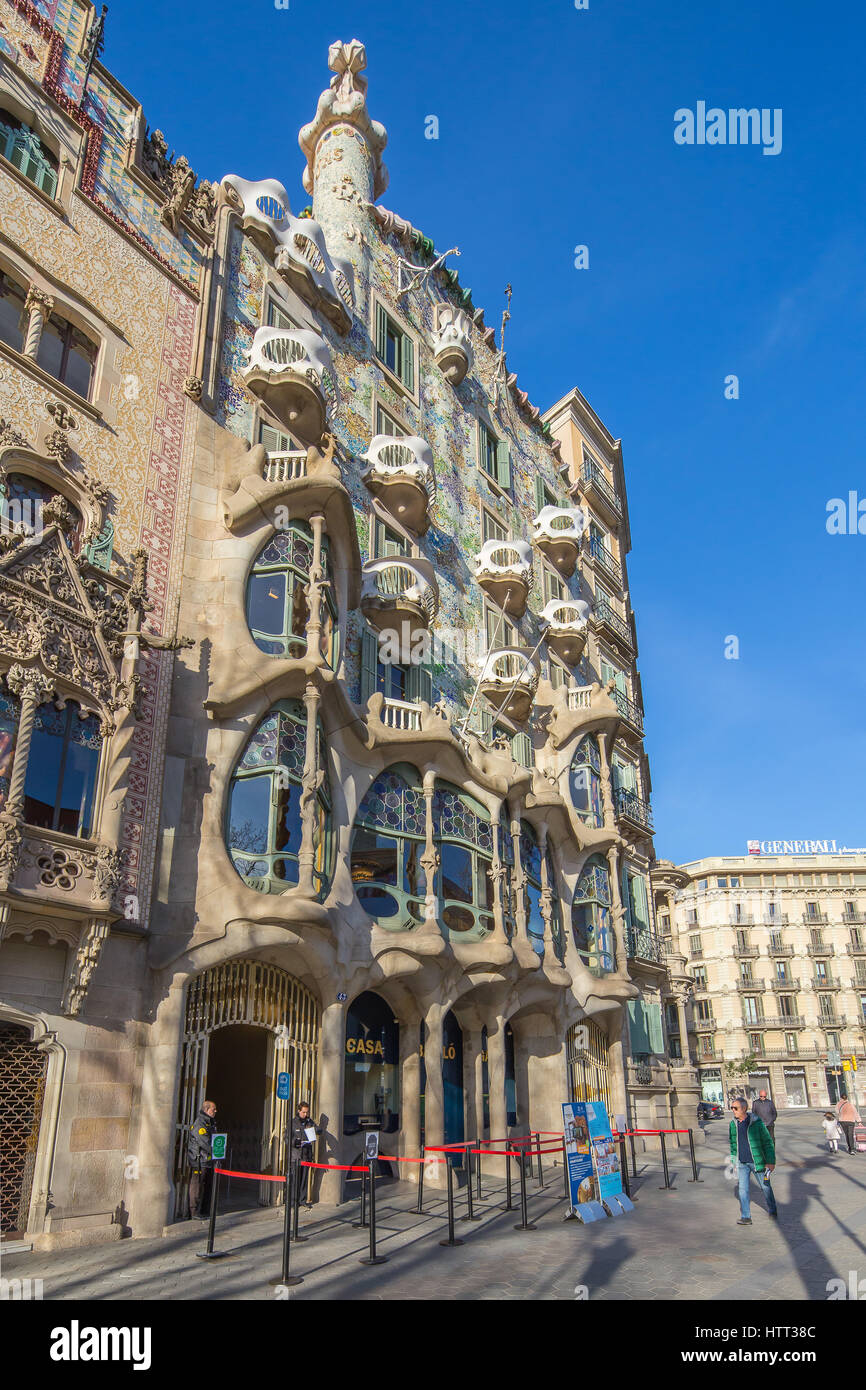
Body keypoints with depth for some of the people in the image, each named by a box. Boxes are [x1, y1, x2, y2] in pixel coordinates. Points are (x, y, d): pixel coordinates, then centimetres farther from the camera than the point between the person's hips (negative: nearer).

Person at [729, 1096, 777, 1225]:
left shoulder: (756, 1122, -12)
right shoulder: (733, 1124, 2)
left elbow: (768, 1142, -7)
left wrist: (771, 1161, -10)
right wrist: (733, 1161, 13)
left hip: (757, 1161, -3)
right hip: (742, 1163, 3)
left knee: (766, 1187, 12)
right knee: (742, 1189, -2)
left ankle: (772, 1212, 33)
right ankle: (746, 1217, 6)